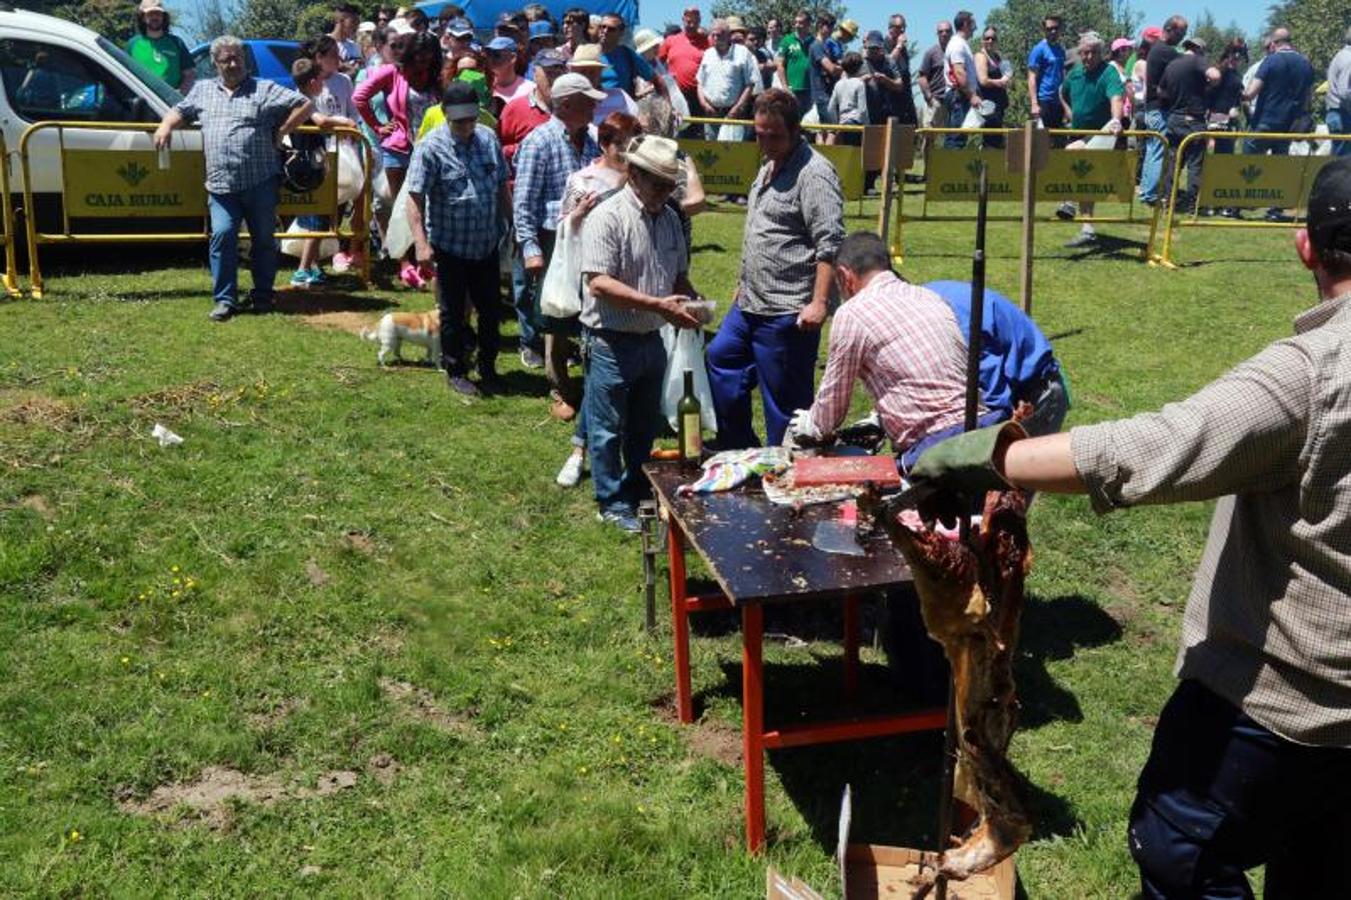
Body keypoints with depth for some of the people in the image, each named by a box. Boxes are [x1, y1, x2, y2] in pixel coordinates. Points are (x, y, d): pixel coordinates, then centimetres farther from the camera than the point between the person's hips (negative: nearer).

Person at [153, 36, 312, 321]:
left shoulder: (265, 90, 7)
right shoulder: (203, 90, 19)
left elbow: (305, 105, 2)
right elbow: (180, 110, 32)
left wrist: (280, 133, -2)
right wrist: (166, 125, 10)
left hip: (260, 182, -2)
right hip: (221, 184, 2)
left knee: (264, 239, 4)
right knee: (222, 236, -10)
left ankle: (262, 297, 17)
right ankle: (225, 300, -4)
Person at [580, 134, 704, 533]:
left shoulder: (669, 218, 8)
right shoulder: (608, 217, -16)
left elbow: (679, 275, 19)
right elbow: (598, 282, -25)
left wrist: (694, 301, -4)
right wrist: (658, 305, -29)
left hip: (652, 340, 7)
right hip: (612, 341, -7)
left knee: (645, 425, 20)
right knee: (609, 429, 6)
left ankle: (638, 492, 37)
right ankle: (613, 502, 19)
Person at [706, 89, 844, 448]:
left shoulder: (813, 173, -14)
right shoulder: (769, 166, 15)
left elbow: (830, 246, -21)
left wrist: (819, 302, -26)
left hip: (788, 312, -10)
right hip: (750, 304, 10)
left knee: (784, 403, -1)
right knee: (720, 358, 21)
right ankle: (739, 449, 33)